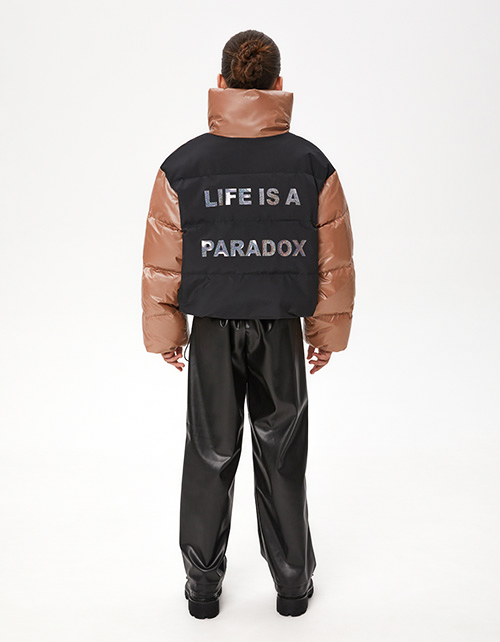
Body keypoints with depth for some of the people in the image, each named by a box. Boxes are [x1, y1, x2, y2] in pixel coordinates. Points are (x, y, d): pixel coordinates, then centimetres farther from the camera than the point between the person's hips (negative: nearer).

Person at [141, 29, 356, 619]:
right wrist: (329, 331, 12)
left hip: (212, 332, 0)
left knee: (210, 457, 13)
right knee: (282, 457, 13)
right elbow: (335, 261, 1)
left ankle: (203, 585, 25)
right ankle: (293, 583, 25)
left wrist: (164, 333, 8)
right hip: (282, 332, 1)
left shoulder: (182, 164, -6)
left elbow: (162, 262, -3)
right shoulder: (312, 163, -4)